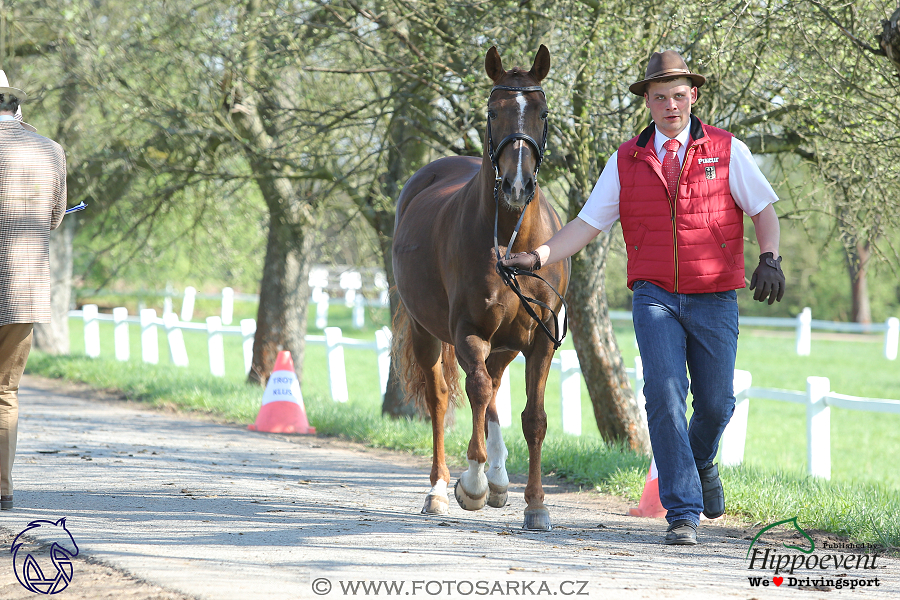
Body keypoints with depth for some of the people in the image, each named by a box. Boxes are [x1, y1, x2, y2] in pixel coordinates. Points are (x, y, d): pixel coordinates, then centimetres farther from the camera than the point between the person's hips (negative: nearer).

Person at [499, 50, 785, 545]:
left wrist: (770, 260, -17)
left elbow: (764, 210, 1)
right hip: (655, 297, 0)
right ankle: (682, 513, -13)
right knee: (664, 392, -16)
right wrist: (537, 257, -8)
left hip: (714, 299, 0)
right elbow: (587, 224, 5)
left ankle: (701, 462, 42)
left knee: (716, 402, 6)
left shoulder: (727, 151, 2)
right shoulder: (627, 160, 5)